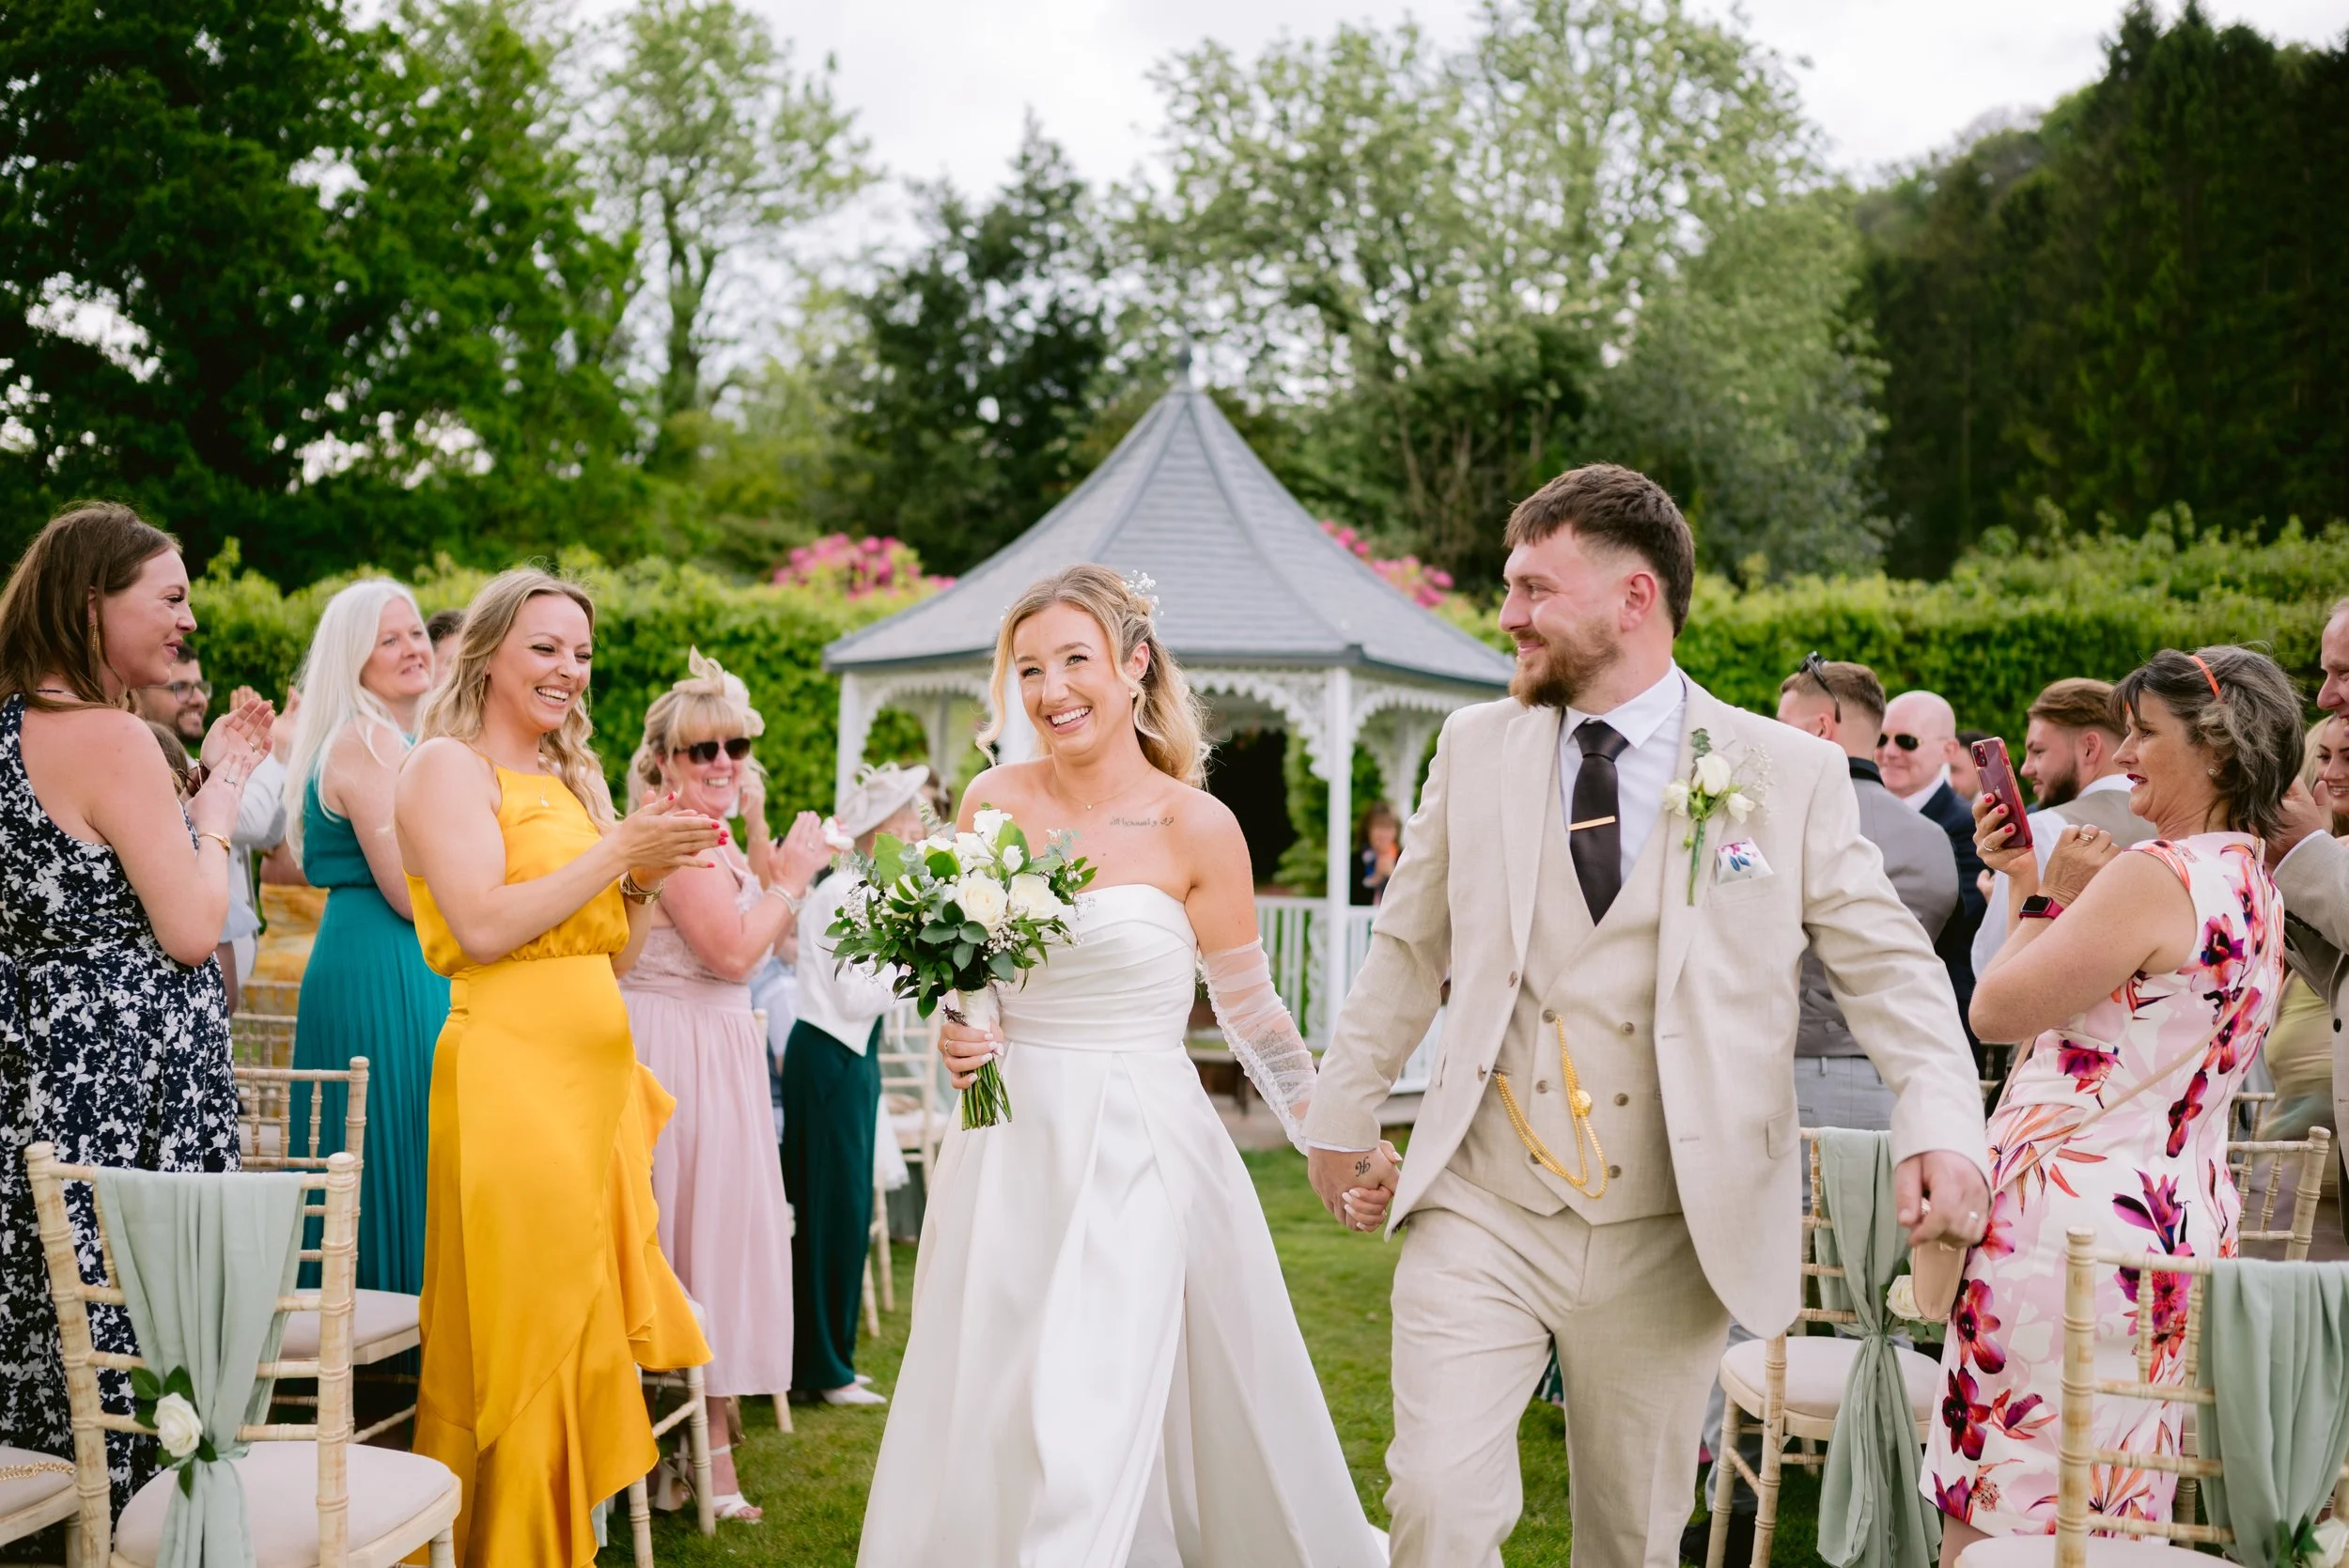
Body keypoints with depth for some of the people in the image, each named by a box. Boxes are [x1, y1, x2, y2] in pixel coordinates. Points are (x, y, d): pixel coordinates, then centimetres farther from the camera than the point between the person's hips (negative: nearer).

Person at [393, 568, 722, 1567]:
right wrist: (615, 852, -15)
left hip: (597, 1069, 8)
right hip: (509, 1069, -8)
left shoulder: (570, 778, 18)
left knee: (586, 1327, 9)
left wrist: (644, 881, 1)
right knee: (519, 1335, -3)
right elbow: (481, 929, -18)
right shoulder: (449, 766, -5)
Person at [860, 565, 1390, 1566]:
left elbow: (1253, 1013, 1)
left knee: (1086, 1433, -8)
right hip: (1009, 1145, 4)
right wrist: (954, 1037, -8)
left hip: (1139, 1152, -4)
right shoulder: (993, 801, 2)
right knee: (979, 1433, 9)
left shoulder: (1195, 827, -8)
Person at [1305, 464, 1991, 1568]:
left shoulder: (1793, 774, -3)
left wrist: (1941, 1127, -18)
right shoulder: (1475, 747, 5)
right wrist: (1345, 1110, 18)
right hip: (1480, 1215, 1)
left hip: (1668, 1237, -1)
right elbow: (1406, 947, 15)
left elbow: (1887, 967, -2)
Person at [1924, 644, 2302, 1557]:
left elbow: (1997, 1011, -14)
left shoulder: (2154, 874, -17)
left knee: (1990, 1516, -2)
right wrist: (2031, 885, 15)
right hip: (2187, 1226, 10)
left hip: (2074, 1210, -10)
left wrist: (2051, 896, -3)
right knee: (2105, 1518, 15)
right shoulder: (2255, 889, 13)